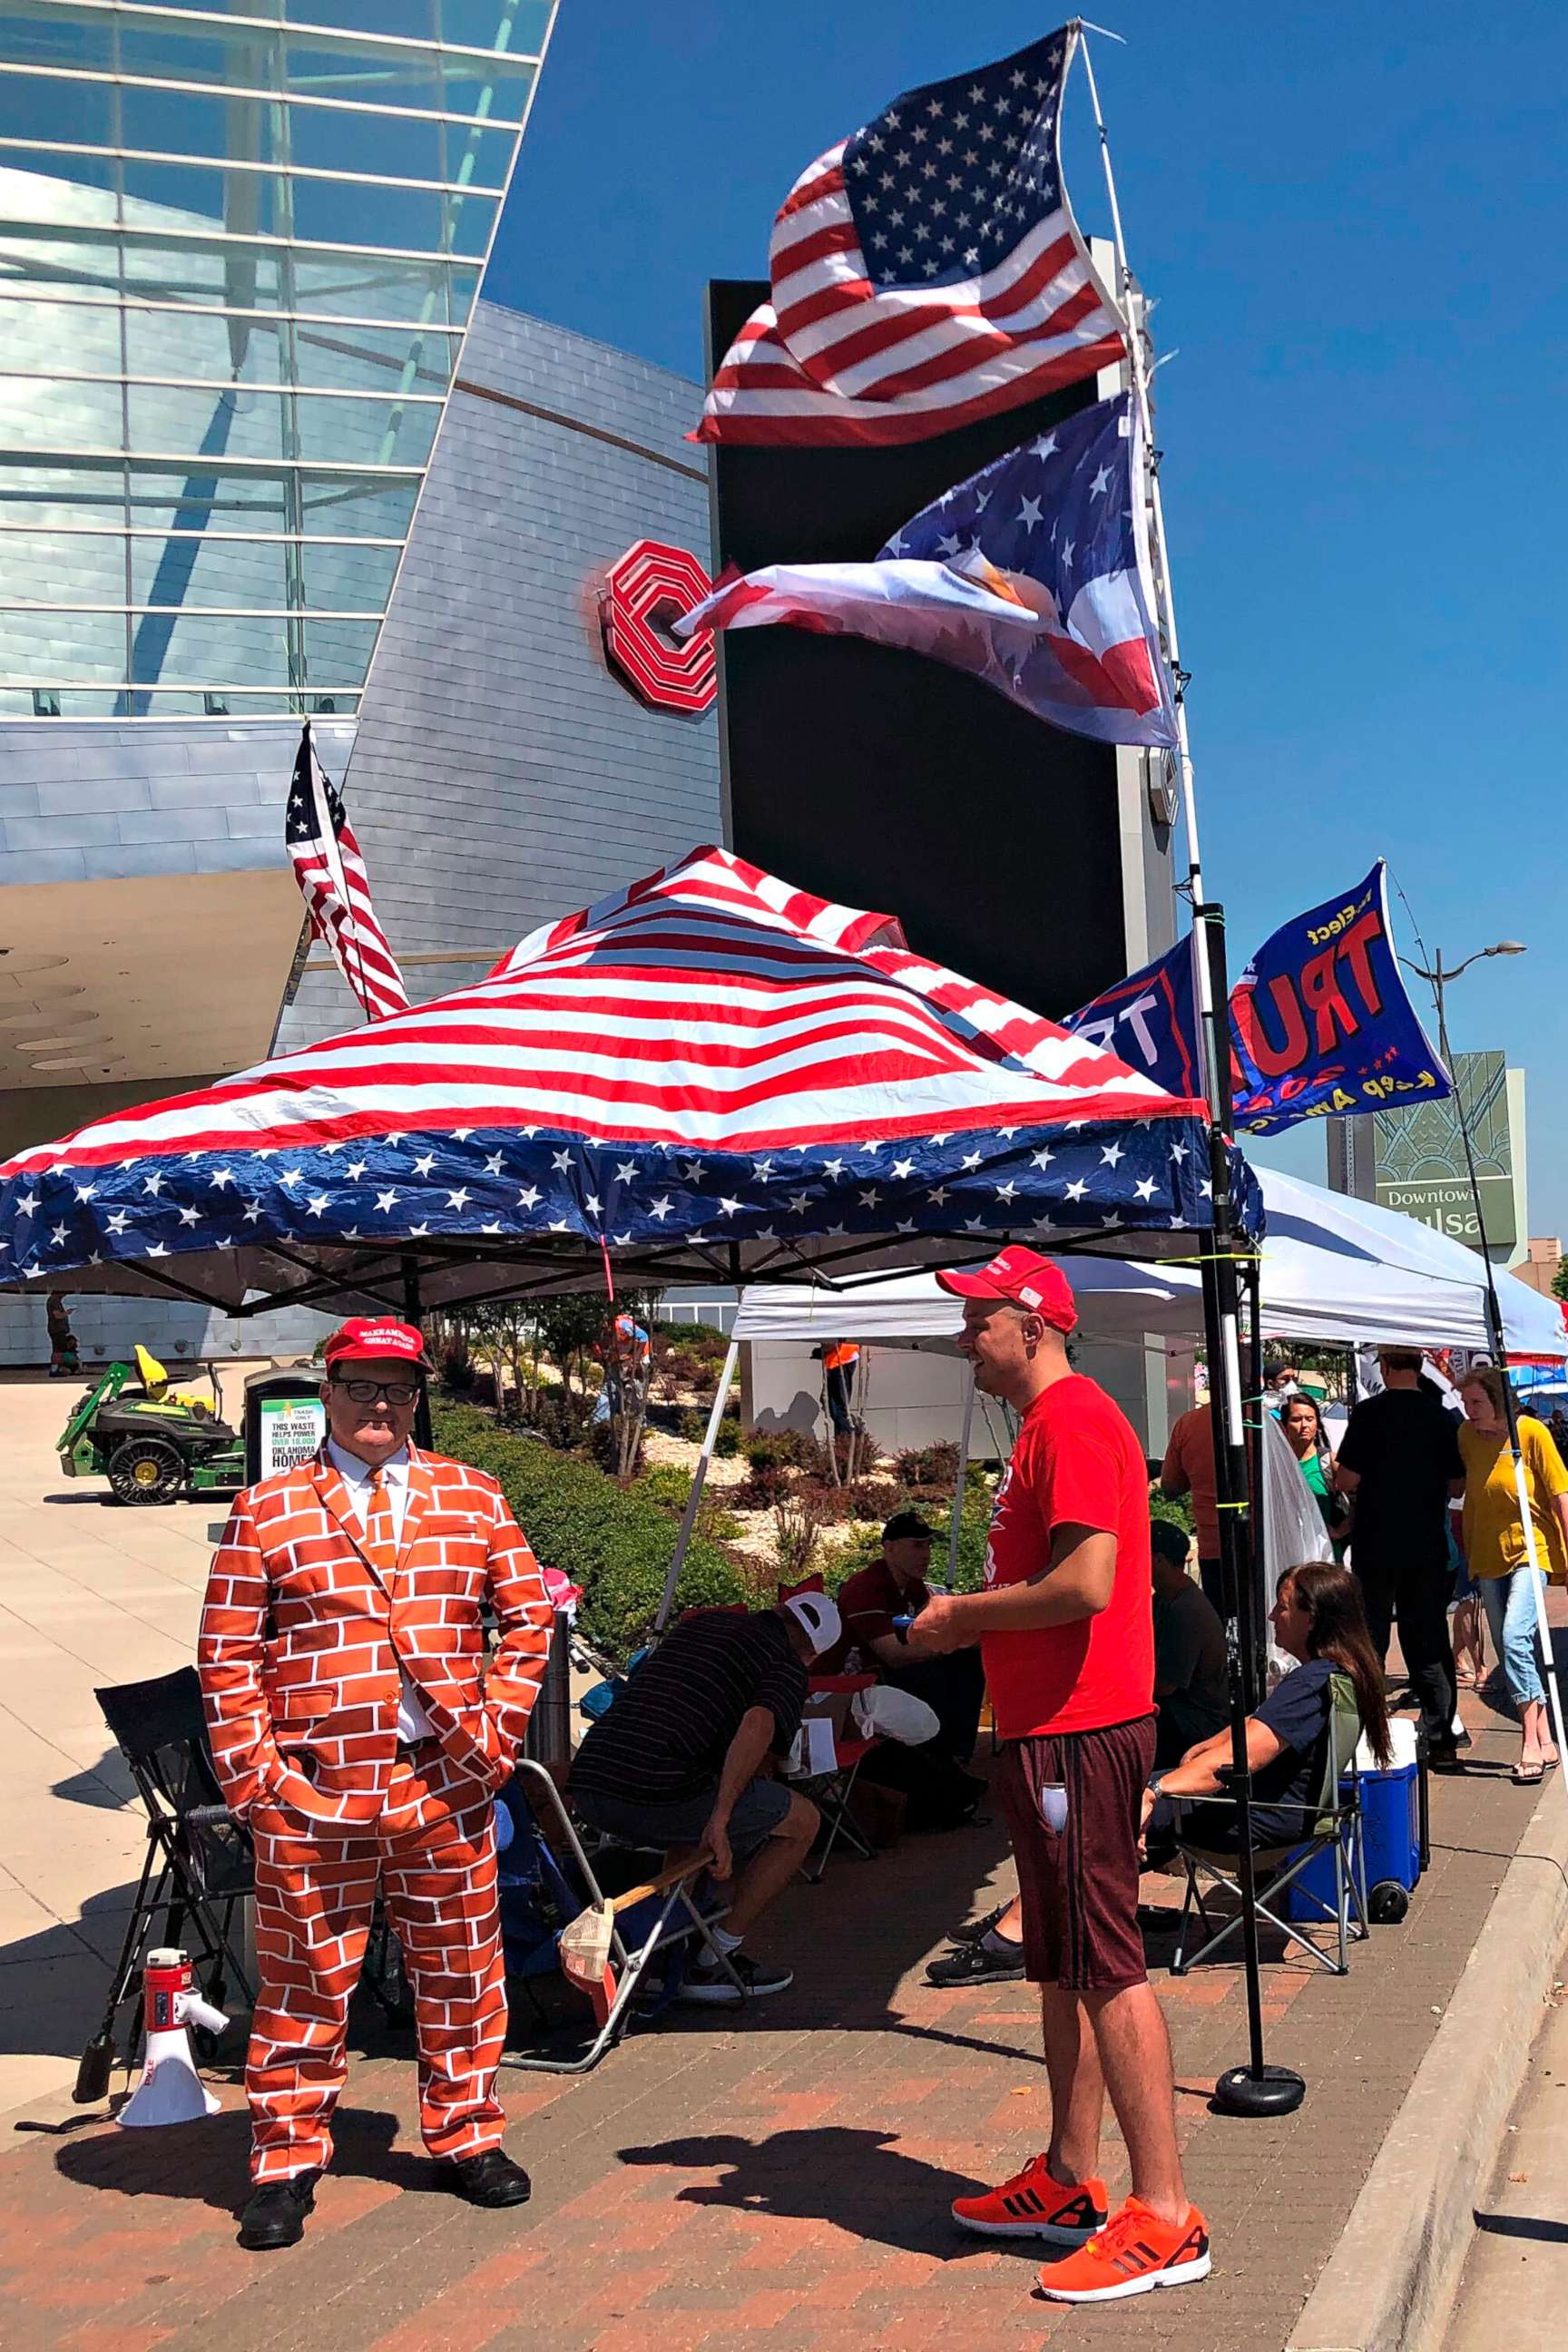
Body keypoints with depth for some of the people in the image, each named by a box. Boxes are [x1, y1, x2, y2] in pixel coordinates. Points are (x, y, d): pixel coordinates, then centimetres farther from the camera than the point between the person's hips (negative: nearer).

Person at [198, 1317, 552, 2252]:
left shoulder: (473, 1497, 7)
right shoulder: (268, 1512, 0)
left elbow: (530, 1614, 9)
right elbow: (228, 1656, 0)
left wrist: (499, 1724, 0)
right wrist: (253, 1773, -6)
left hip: (446, 1785, 2)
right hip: (312, 1790, -2)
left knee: (461, 1969, 12)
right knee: (305, 1981, 7)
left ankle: (467, 2137, 30)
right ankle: (288, 2163, 23)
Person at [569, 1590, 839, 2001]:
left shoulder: (702, 1623, 24)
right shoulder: (787, 1666, 3)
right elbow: (758, 1725, -18)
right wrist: (719, 1822, -22)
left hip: (586, 1786, 7)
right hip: (656, 1795, -7)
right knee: (802, 1821, 11)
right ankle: (712, 1965, 11)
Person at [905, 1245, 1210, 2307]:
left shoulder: (1071, 1420, -16)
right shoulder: (1052, 1424, 18)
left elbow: (1087, 1583, -26)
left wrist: (966, 1615, -13)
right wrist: (970, 1621, 11)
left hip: (1079, 1731, -11)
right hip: (1051, 1729, 11)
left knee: (1105, 1963, -6)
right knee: (1062, 1966, 17)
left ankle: (1166, 2217, 2)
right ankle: (1070, 2186, 28)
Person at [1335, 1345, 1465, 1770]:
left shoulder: (1369, 1412, -12)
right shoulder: (1439, 1415, 0)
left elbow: (1347, 1480, -13)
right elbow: (1456, 1484, 7)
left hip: (1377, 1549, -3)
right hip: (1428, 1548, 3)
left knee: (1369, 1644, 6)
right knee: (1430, 1645, 11)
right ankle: (1441, 1743, 12)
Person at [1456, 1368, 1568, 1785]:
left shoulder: (1531, 1432, -11)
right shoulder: (1466, 1436, 2)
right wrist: (1468, 1555, 13)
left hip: (1531, 1548, -6)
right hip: (1488, 1555, 6)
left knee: (1515, 1638, -20)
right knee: (1508, 1651, 8)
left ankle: (1531, 1743, -16)